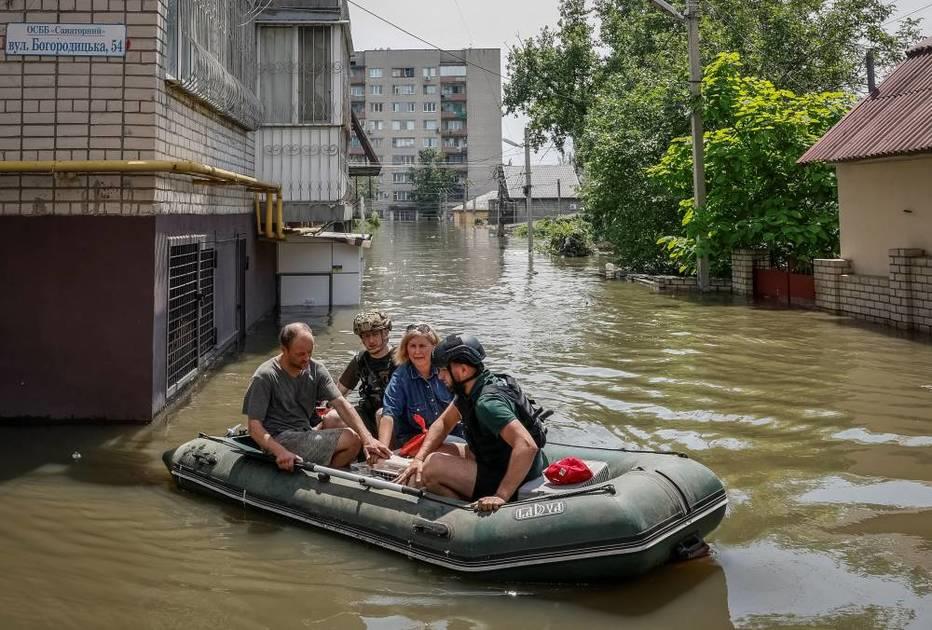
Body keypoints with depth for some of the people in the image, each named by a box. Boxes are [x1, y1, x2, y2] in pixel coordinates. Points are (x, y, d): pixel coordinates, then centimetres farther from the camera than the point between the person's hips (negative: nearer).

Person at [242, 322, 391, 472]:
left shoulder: (316, 370, 2)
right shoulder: (265, 377, -13)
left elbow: (341, 404, -6)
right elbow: (255, 427, -16)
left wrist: (367, 437, -21)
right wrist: (280, 452, -34)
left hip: (305, 434, 7)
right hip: (279, 440, -7)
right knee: (351, 439, -18)